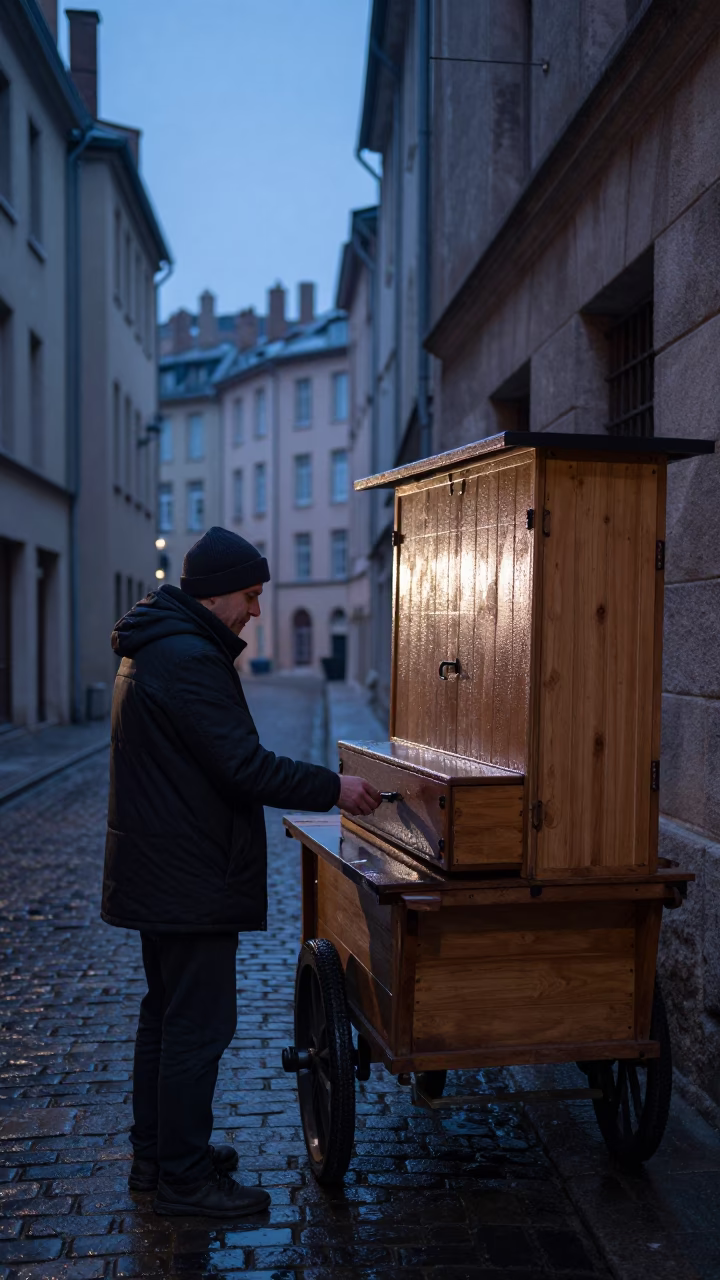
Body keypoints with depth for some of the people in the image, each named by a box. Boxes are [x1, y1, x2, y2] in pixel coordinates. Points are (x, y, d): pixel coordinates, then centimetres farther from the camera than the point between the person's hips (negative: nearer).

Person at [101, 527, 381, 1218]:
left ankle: (155, 1153, 31)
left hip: (156, 870, 11)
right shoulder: (190, 659, -21)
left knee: (166, 1012, 19)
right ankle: (183, 1176, 9)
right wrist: (333, 787, -16)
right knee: (198, 1024, -1)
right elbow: (244, 767, -23)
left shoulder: (154, 649, 14)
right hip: (191, 877, -11)